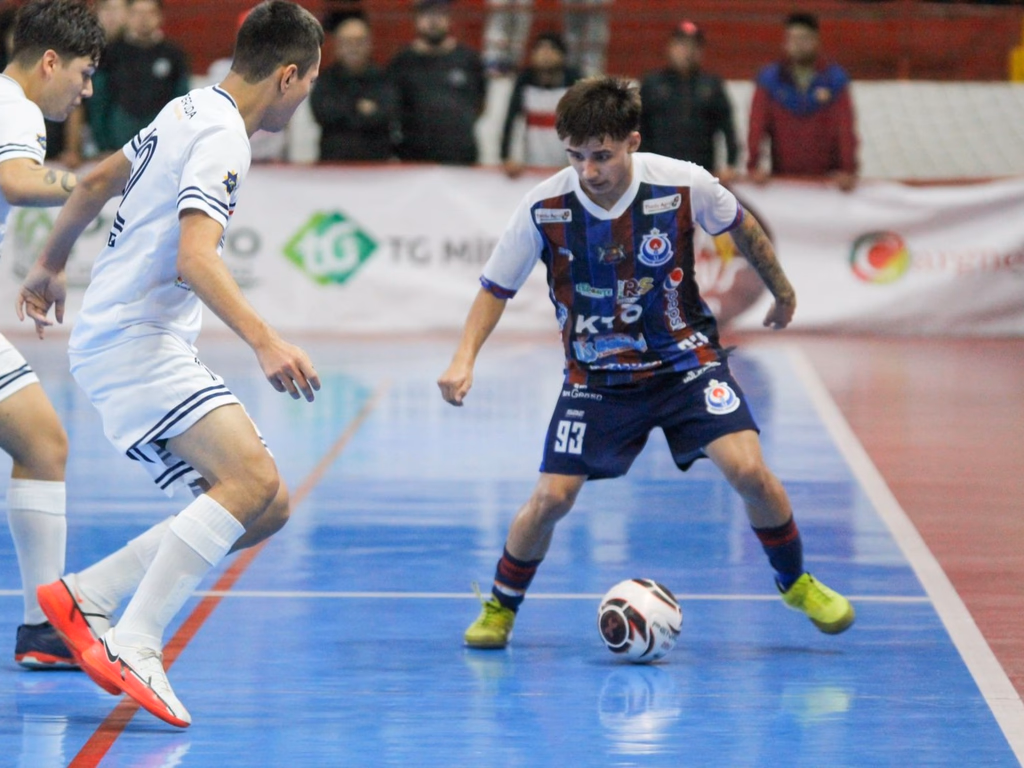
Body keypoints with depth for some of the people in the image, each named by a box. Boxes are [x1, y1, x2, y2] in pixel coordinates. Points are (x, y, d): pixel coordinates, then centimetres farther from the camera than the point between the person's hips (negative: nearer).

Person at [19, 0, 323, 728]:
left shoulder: (189, 109, 16)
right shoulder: (221, 135, -15)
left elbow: (96, 182, 29)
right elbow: (194, 258, -28)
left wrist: (49, 267, 42)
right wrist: (266, 342, -37)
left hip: (148, 345, 10)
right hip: (134, 343, -10)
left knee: (267, 506, 4)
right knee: (253, 479, -28)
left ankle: (85, 595, 5)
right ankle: (135, 649, -29)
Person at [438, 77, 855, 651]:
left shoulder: (683, 184, -19)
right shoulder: (545, 209, -19)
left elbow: (741, 226, 3)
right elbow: (497, 288, -5)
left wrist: (782, 291, 17)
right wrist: (465, 359, -19)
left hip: (686, 360, 0)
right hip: (596, 376, 0)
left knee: (749, 471, -17)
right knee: (551, 500, -10)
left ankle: (796, 582, 11)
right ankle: (500, 608, 17)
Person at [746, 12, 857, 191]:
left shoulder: (835, 78, -1)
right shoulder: (769, 78, 1)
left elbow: (845, 127, -7)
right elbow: (758, 125, -5)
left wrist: (848, 170, -16)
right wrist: (754, 166, -16)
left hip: (826, 178, 0)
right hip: (783, 176, 0)